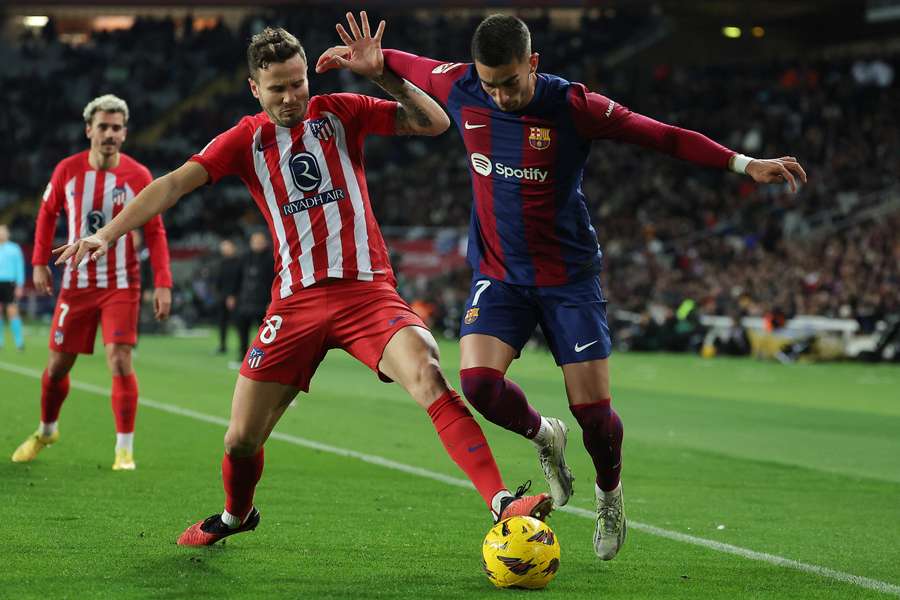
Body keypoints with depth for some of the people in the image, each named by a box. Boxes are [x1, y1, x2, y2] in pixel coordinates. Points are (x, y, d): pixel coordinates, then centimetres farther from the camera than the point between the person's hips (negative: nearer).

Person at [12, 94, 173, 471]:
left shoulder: (138, 176, -8)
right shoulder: (67, 170, -3)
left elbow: (155, 233, -4)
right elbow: (47, 213, 12)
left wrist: (163, 284, -12)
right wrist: (40, 262, 6)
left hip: (120, 285, -2)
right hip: (76, 284, 2)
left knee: (120, 362, -15)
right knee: (57, 365, 9)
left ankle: (125, 449, -6)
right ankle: (46, 431, 36)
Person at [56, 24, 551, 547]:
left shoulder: (340, 112, 5)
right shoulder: (246, 139, 7)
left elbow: (435, 123, -1)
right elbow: (175, 184, -2)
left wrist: (382, 75, -14)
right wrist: (108, 234, -13)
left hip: (367, 291, -2)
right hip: (297, 302, 2)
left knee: (429, 377, -29)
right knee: (241, 439, 3)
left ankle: (502, 501, -32)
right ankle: (236, 516, 37)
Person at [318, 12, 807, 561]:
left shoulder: (572, 106, -17)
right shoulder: (460, 88, -8)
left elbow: (662, 136, -15)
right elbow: (415, 66, 15)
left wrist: (745, 164, -19)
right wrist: (371, 58, 18)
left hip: (569, 276, -2)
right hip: (498, 273, 3)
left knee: (593, 410, -7)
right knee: (478, 381, -22)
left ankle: (609, 492, 28)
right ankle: (543, 436, 12)